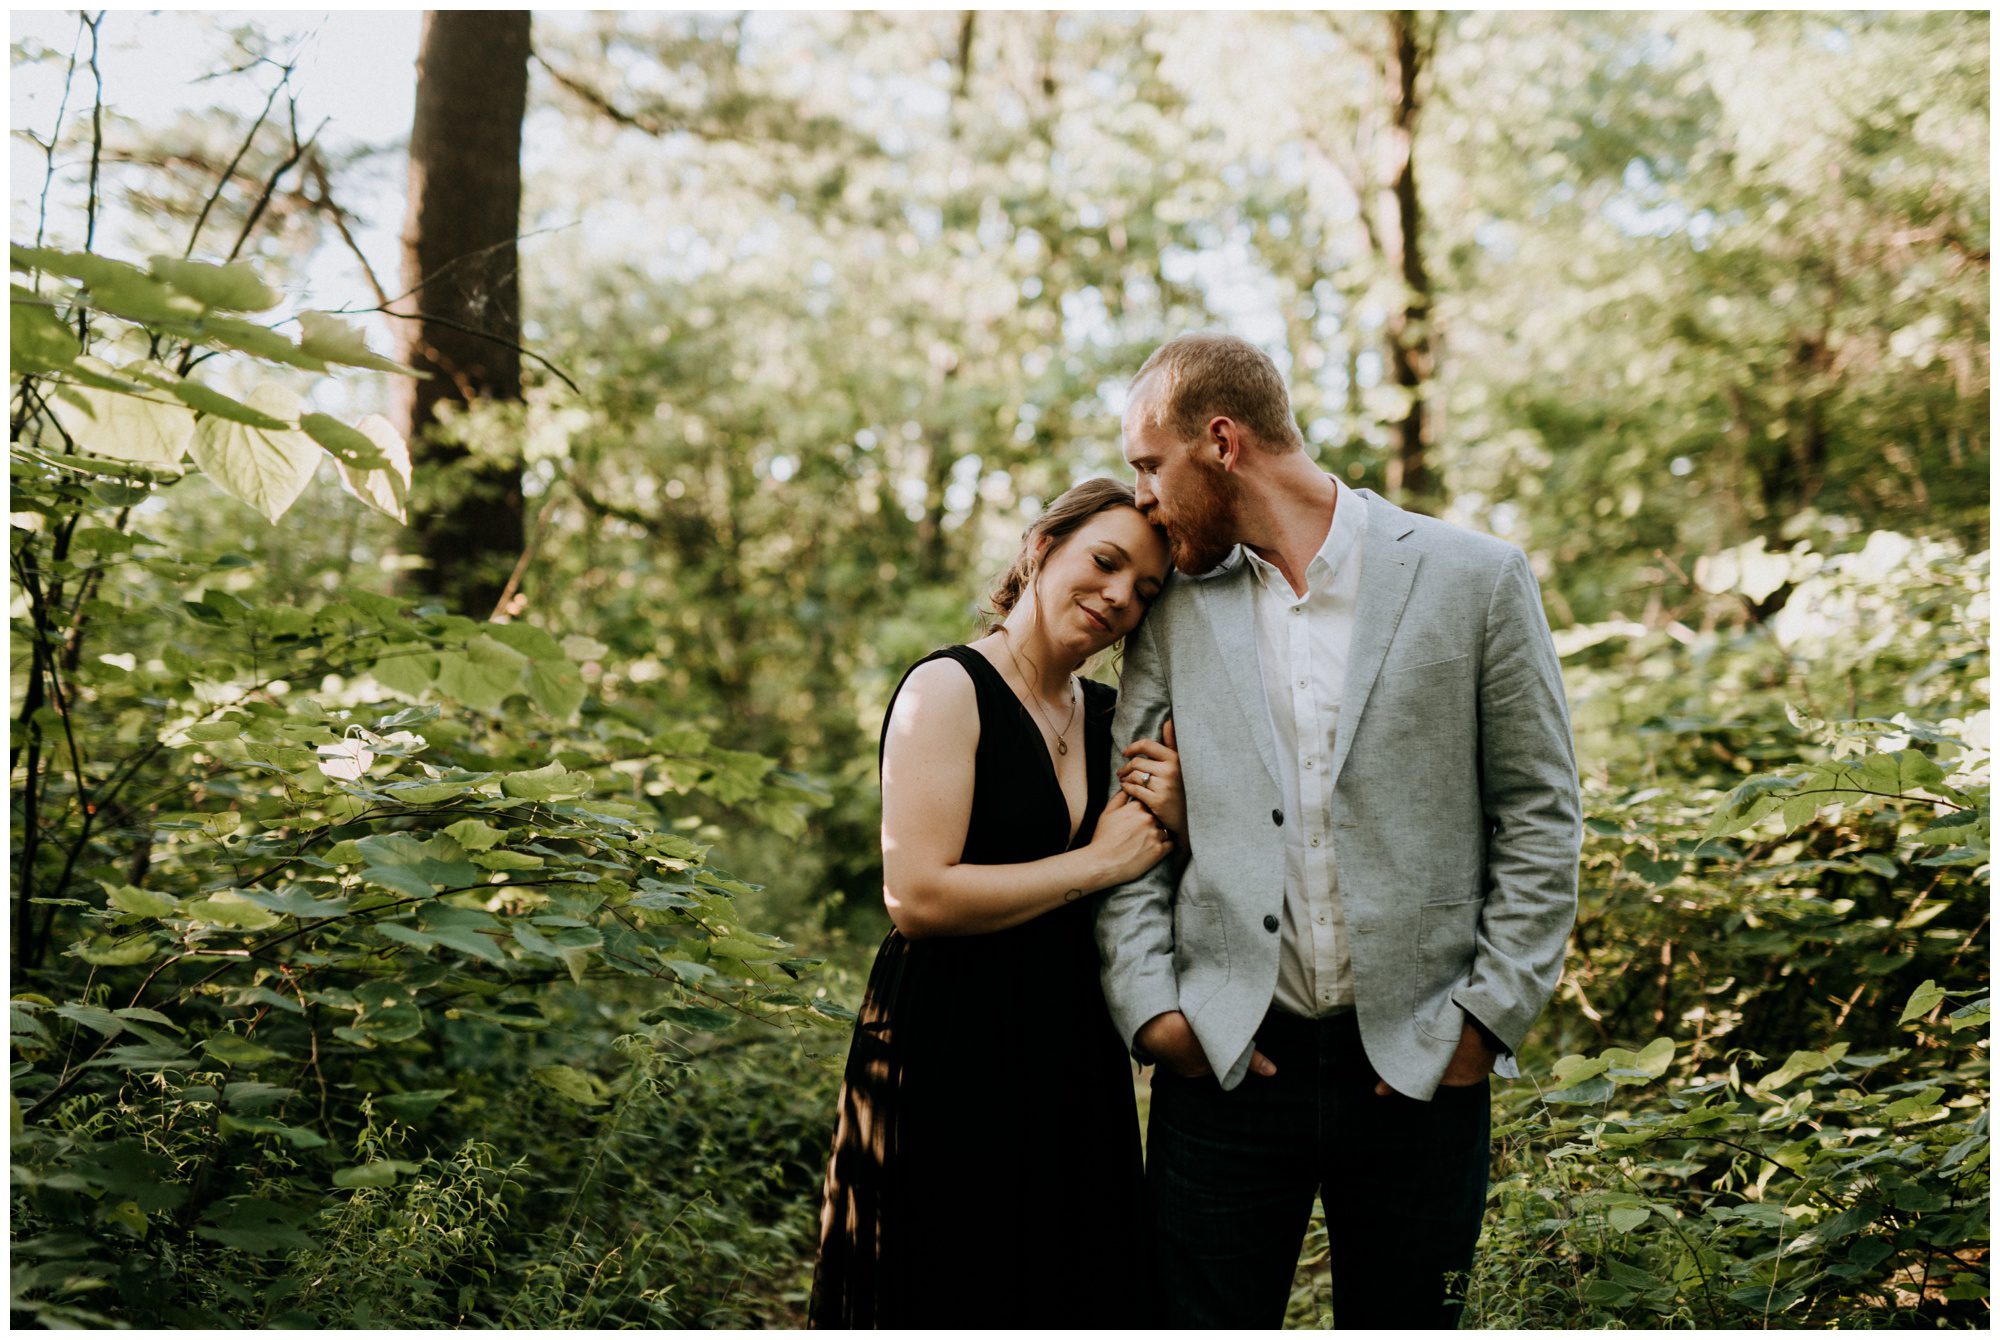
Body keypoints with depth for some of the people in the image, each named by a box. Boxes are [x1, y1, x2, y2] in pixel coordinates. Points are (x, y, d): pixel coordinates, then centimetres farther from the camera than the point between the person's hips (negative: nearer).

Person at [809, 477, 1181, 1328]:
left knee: (1073, 1294, 14)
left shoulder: (1109, 716, 11)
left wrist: (1168, 825, -5)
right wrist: (1101, 860, -13)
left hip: (1072, 1061, 7)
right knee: (949, 1300, 5)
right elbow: (917, 896, -21)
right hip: (951, 1061, -7)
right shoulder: (949, 690, -10)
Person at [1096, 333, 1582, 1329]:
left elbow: (1541, 816, 2)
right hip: (1223, 1061, 2)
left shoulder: (1475, 580, -1)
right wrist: (1147, 1003, -2)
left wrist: (1492, 1014, -4)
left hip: (1419, 1068, -1)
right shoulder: (1175, 605, 7)